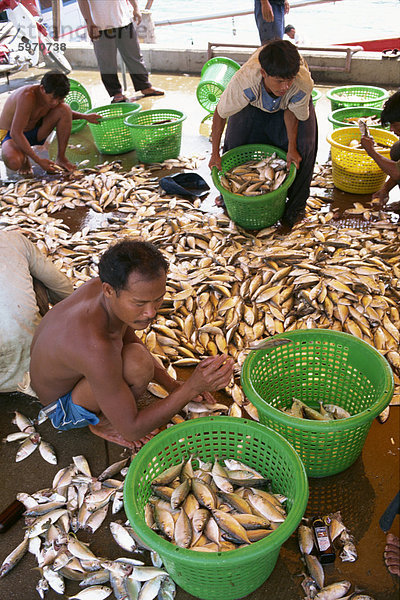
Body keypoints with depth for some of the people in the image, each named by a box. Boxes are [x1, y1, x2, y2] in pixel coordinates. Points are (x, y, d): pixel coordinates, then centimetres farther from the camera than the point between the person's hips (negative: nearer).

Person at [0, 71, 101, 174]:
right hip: (11, 134, -6)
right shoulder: (27, 96, -34)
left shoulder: (54, 94, -12)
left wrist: (85, 117, 0)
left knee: (65, 109, -15)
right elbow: (15, 133, -36)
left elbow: (65, 113, 15)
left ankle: (61, 158, -6)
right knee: (14, 162, -40)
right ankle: (23, 159, 0)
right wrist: (38, 160, -39)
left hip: (35, 131, 6)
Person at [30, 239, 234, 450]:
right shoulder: (96, 348, -43)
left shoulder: (102, 286, -19)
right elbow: (132, 431, -32)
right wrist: (192, 388, -37)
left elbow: (128, 339, 2)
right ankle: (102, 422, -3)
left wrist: (172, 385, -5)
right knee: (138, 361, -34)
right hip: (63, 409, -8)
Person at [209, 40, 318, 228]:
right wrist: (215, 154, -21)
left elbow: (291, 112, -20)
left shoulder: (304, 85, -44)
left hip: (288, 104, 0)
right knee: (235, 141, -7)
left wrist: (292, 147, -24)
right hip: (254, 102, 1)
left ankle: (296, 203, 3)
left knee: (302, 146, -16)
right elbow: (220, 114, -27)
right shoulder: (243, 80, -45)